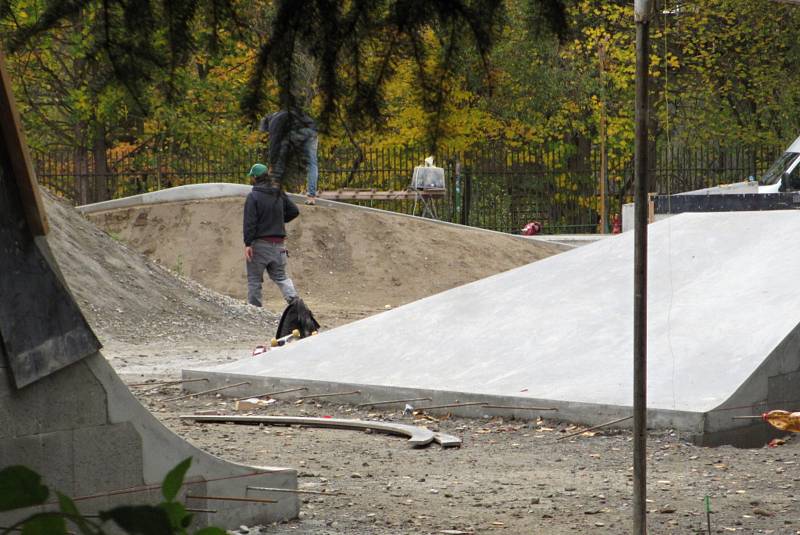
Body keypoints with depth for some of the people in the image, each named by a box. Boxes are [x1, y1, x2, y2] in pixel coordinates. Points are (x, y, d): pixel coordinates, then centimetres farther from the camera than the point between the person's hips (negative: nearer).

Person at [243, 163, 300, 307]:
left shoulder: (253, 196, -11)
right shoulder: (279, 194, 7)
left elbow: (250, 221, -17)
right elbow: (294, 211, 14)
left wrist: (248, 244, -18)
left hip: (259, 243, -5)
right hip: (278, 243, 5)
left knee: (254, 279, 4)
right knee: (280, 276, 14)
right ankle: (293, 298, -8)